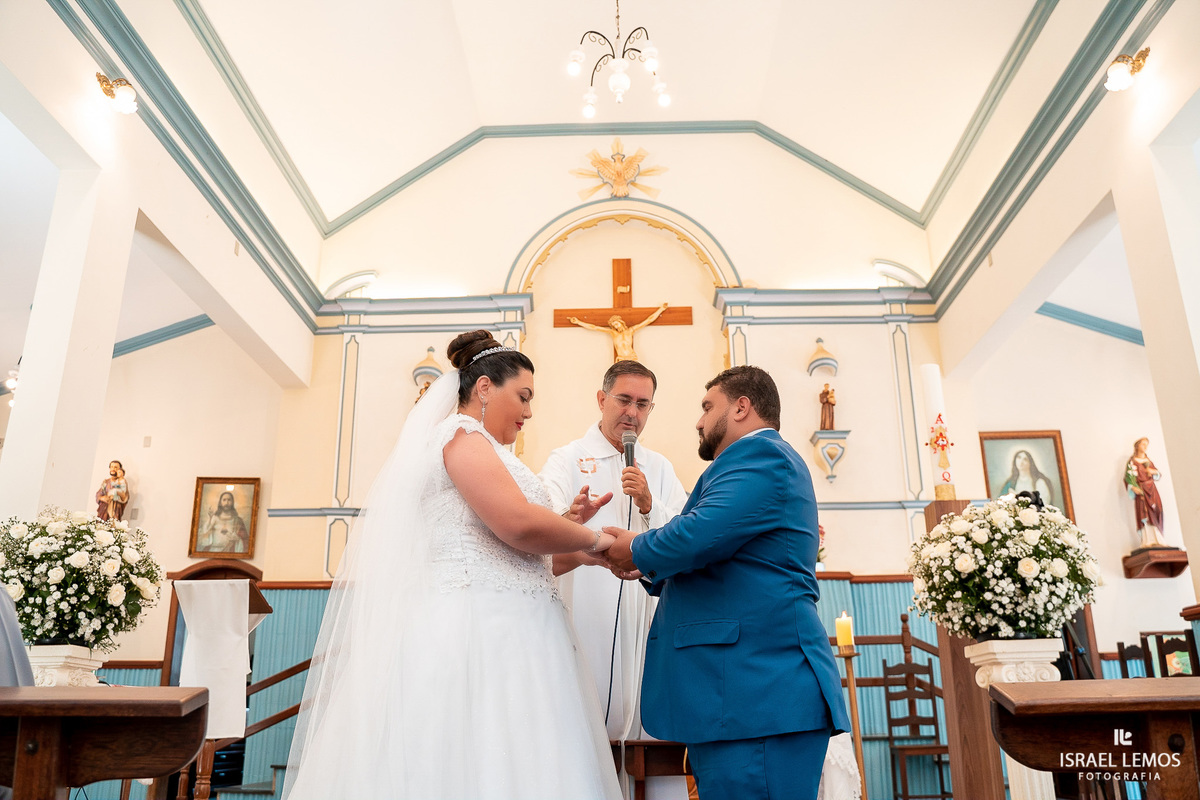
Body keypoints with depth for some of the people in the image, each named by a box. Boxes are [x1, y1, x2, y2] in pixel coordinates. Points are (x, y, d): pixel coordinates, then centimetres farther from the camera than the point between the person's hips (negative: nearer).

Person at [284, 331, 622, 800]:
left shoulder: (474, 443, 24)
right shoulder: (461, 432, -5)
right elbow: (519, 524, -19)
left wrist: (565, 523, 13)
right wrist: (592, 539, -3)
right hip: (478, 630, -9)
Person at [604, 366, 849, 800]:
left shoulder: (760, 453, -8)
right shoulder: (762, 457, 25)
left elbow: (700, 535, -22)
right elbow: (721, 572, 28)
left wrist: (637, 550, -3)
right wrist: (651, 570, 15)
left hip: (754, 692, -10)